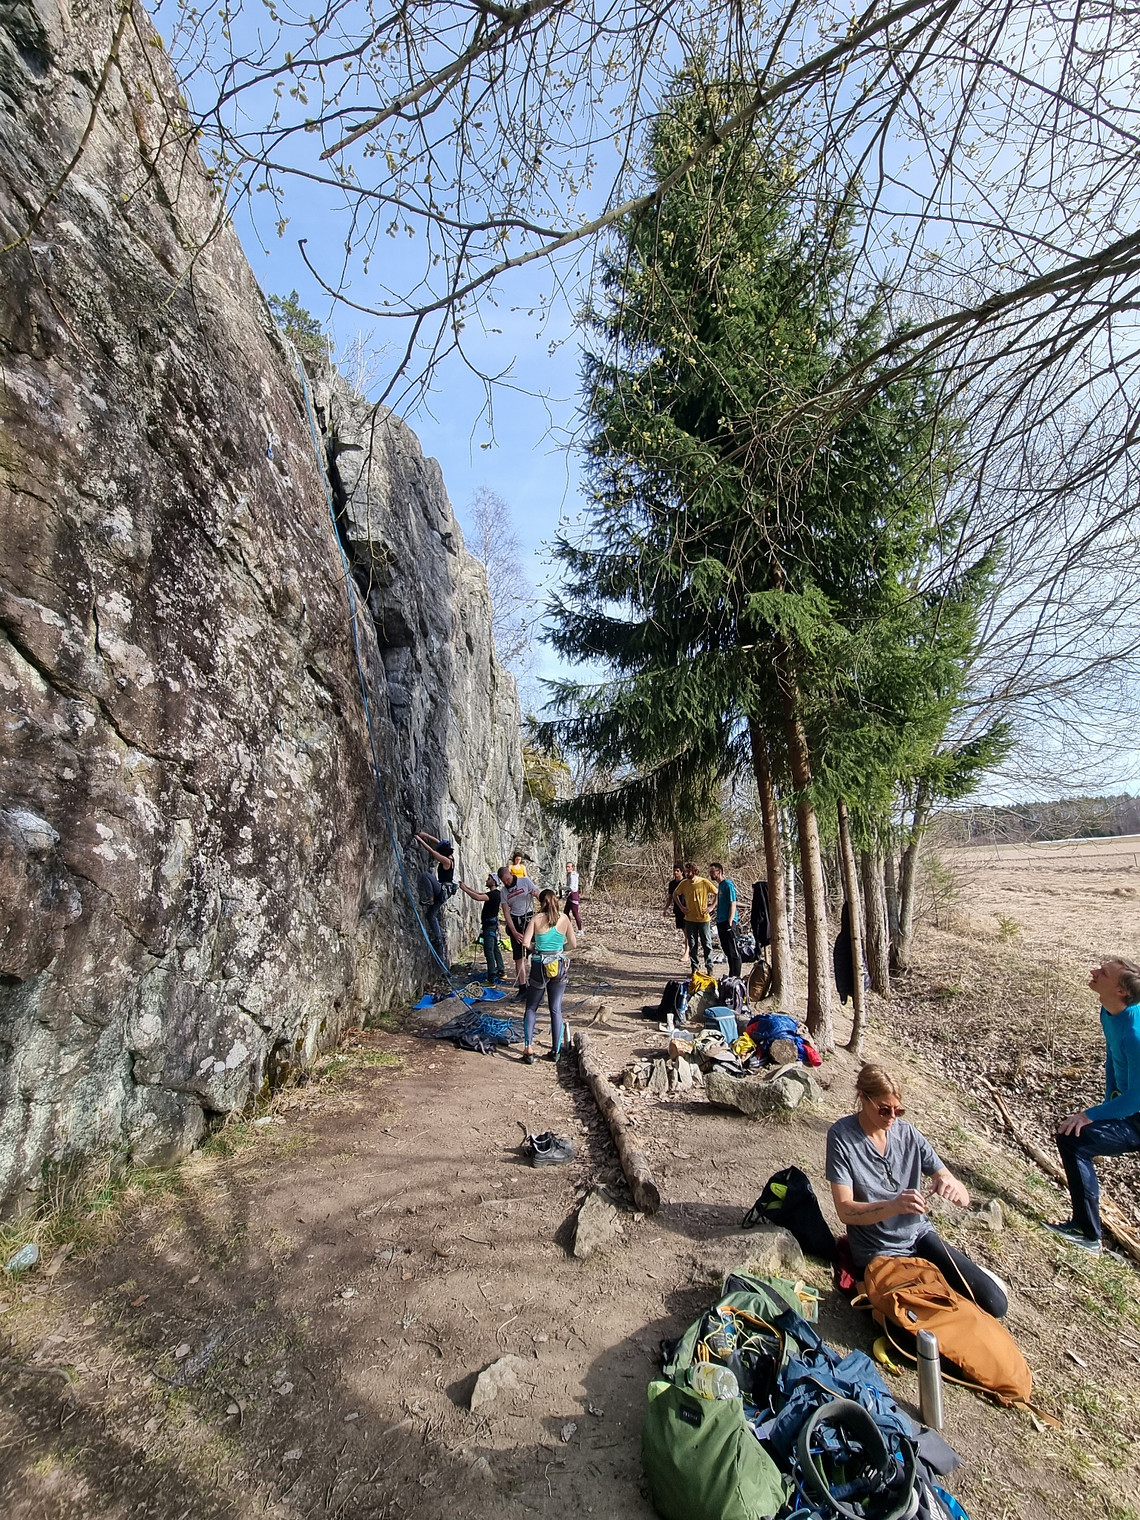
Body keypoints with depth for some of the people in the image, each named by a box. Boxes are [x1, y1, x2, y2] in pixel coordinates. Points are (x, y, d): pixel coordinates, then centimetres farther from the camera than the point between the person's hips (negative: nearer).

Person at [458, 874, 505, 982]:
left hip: (490, 925, -10)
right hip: (492, 924, 10)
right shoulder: (493, 893, 12)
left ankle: (492, 975, -8)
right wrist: (467, 887, 14)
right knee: (495, 948, 16)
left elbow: (478, 897, -32)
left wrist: (464, 889, -25)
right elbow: (479, 894, 20)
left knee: (489, 950, -9)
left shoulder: (494, 894, -19)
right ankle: (500, 970, 24)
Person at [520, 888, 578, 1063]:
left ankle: (529, 1047, 3)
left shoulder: (537, 918, -8)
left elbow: (525, 942, -16)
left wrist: (535, 946, 5)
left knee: (531, 1008, 13)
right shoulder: (564, 918, -2)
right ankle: (555, 1051, 15)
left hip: (539, 967, -2)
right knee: (556, 1009, 11)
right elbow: (574, 945, 2)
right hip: (559, 968, 2)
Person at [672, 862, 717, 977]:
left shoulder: (704, 882, -10)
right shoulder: (683, 883, -2)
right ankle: (694, 968, 19)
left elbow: (717, 894, -1)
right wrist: (681, 907, 4)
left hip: (703, 919, -3)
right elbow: (675, 895, 14)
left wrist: (710, 907, -7)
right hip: (690, 919, 3)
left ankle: (709, 967, 16)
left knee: (707, 943, 3)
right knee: (692, 945, 8)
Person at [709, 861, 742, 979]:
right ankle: (731, 976, 25)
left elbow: (733, 904, -18)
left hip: (728, 922, -9)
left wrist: (730, 923, -20)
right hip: (721, 921, 9)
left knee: (733, 952, -1)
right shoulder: (720, 885, 13)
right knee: (727, 950, 15)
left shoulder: (728, 885, -14)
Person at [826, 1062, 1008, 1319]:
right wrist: (893, 1206, -36)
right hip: (878, 1251, -4)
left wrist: (954, 1187, -27)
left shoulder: (908, 1134, -5)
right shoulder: (841, 1135, -17)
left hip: (920, 1235, 4)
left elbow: (964, 1200, -2)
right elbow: (845, 1211, -20)